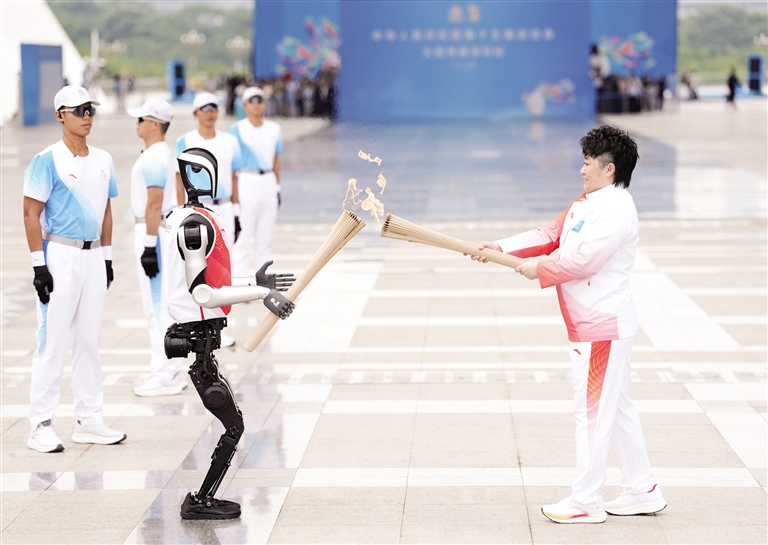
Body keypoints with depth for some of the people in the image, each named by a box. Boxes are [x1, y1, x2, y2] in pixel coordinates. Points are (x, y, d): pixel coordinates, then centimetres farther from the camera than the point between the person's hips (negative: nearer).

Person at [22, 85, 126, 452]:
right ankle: (41, 425, -3)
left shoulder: (103, 160, 11)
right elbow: (31, 214, -11)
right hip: (60, 256, -7)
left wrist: (107, 256, 15)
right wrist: (39, 264, -15)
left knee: (89, 341, 11)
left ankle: (89, 420, 18)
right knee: (52, 342, -7)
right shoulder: (47, 160, -9)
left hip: (94, 257, 7)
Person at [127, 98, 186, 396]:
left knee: (156, 304, -7)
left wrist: (149, 247, -23)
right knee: (161, 304, 13)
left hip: (154, 232, -11)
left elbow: (154, 204, -22)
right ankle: (169, 371, 18)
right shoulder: (162, 154, 15)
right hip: (161, 230, 11)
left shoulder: (153, 158, -17)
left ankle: (165, 375, -5)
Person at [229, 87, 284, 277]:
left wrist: (277, 188, 14)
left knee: (265, 236, 8)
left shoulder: (273, 129, 10)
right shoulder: (237, 129, -3)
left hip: (268, 183, 5)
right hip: (246, 181, -5)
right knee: (243, 234, -7)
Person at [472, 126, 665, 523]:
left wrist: (540, 271, -12)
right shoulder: (585, 204, 15)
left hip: (603, 327, -11)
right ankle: (642, 491, 24)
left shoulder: (616, 208, -18)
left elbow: (583, 260, -25)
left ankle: (585, 502, 3)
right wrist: (501, 249, 3)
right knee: (615, 406, 16)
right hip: (598, 324, 11)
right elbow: (549, 235, 14)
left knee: (592, 411, -4)